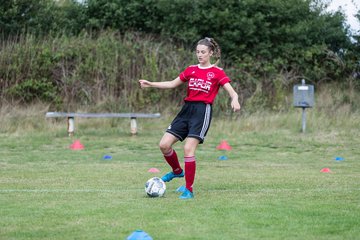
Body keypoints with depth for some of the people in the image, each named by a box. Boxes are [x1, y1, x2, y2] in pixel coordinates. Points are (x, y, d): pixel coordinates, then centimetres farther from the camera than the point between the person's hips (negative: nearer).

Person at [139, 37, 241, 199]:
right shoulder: (191, 70, 13)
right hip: (186, 110, 5)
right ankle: (177, 171, 27)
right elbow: (172, 84, 18)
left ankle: (189, 190, -5)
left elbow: (232, 92, -8)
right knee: (164, 145, -2)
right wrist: (150, 84, 10)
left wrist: (234, 100, -31)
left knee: (188, 149, -16)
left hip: (203, 111, -5)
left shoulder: (217, 72, 0)